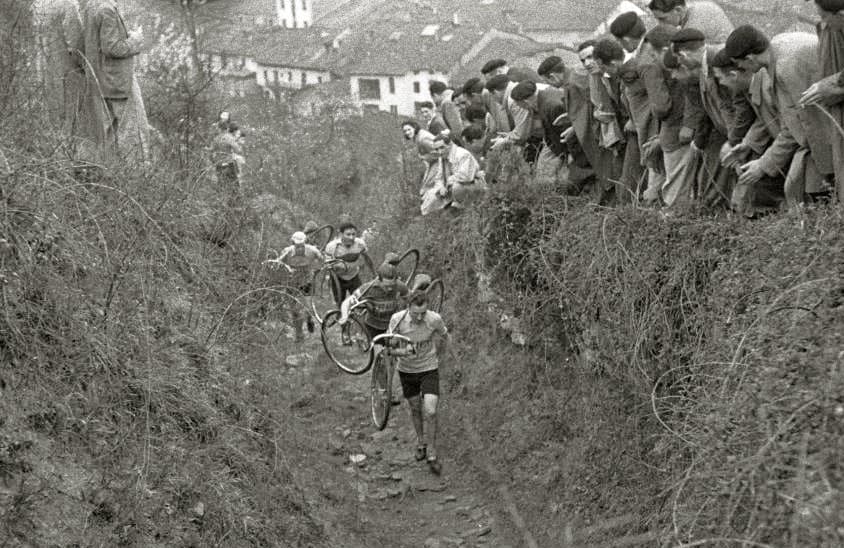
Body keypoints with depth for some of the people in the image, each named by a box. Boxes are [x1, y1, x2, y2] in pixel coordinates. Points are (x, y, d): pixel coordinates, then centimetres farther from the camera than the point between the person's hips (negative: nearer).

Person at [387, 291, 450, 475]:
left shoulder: (435, 319, -22)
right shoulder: (397, 319, -23)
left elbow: (444, 337, 1)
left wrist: (440, 358, 16)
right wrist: (400, 352, -36)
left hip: (429, 370, -1)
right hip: (407, 370, 1)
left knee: (430, 412, -12)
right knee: (415, 409, 18)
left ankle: (432, 454, 7)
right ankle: (421, 442, 43)